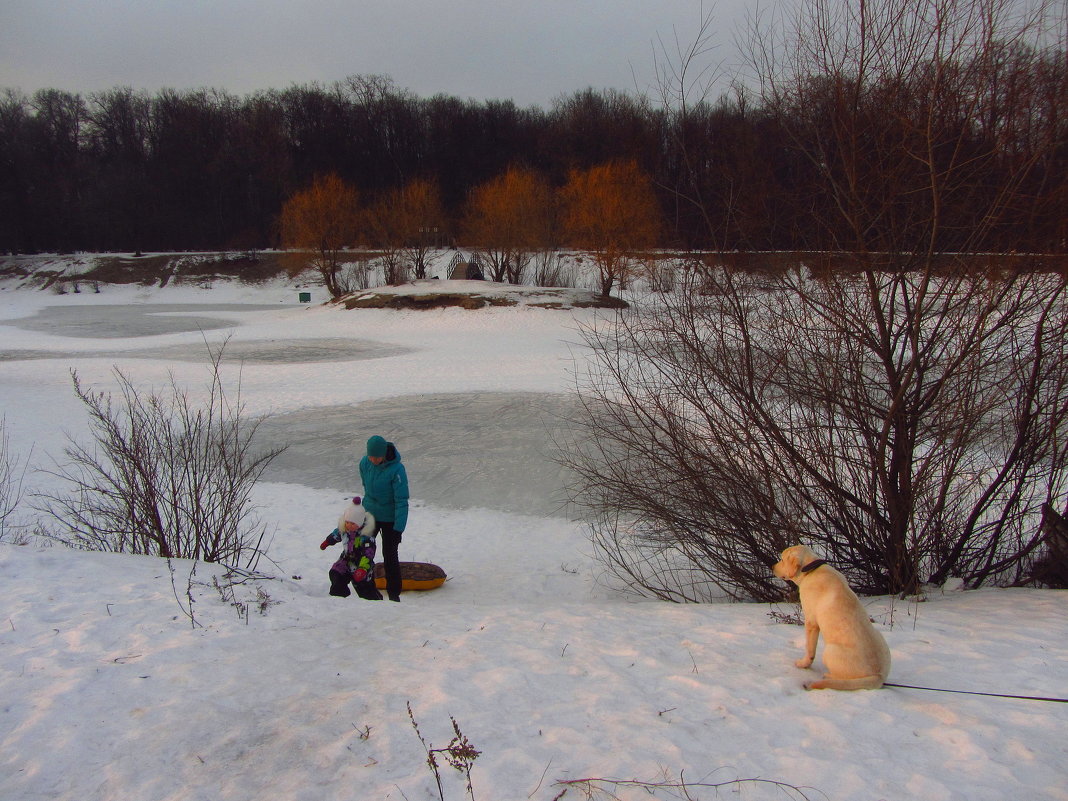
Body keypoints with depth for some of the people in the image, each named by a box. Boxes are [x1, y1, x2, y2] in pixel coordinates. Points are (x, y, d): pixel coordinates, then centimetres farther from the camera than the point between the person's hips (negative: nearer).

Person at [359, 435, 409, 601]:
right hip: (369, 514, 5)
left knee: (390, 556, -2)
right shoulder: (364, 463, -10)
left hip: (390, 519, -5)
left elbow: (401, 500, -23)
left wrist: (398, 528, -24)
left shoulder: (396, 469, -26)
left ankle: (394, 593, 13)